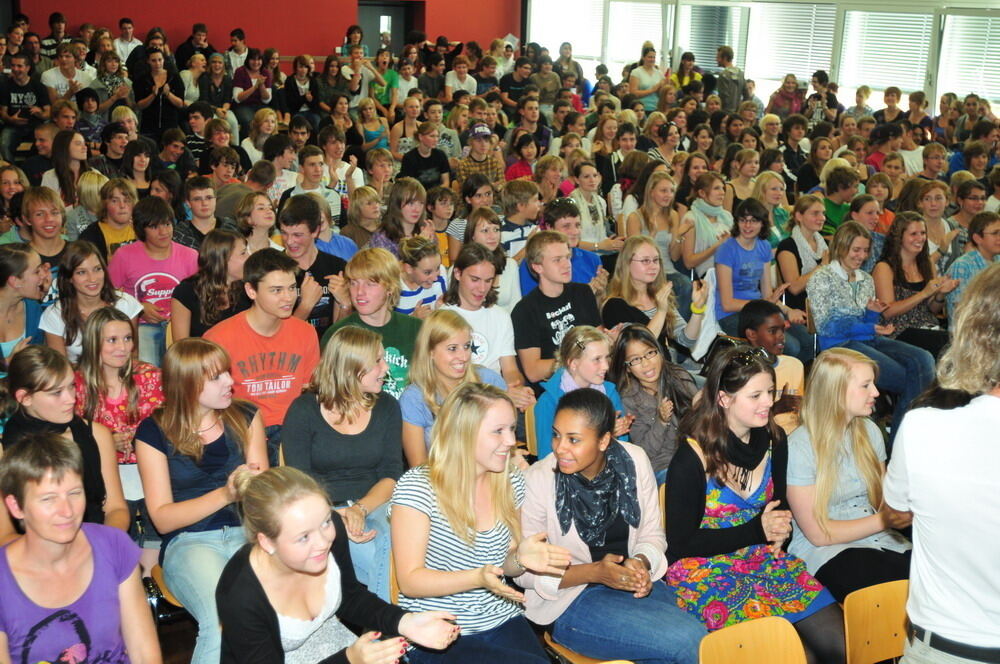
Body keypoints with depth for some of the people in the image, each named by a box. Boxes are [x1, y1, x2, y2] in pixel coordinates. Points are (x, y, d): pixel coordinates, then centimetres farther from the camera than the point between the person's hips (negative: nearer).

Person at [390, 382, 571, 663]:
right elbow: (410, 581, -14)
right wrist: (478, 578, -27)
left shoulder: (511, 482, 6)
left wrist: (520, 558, -6)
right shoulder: (416, 487, -12)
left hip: (503, 624, 6)